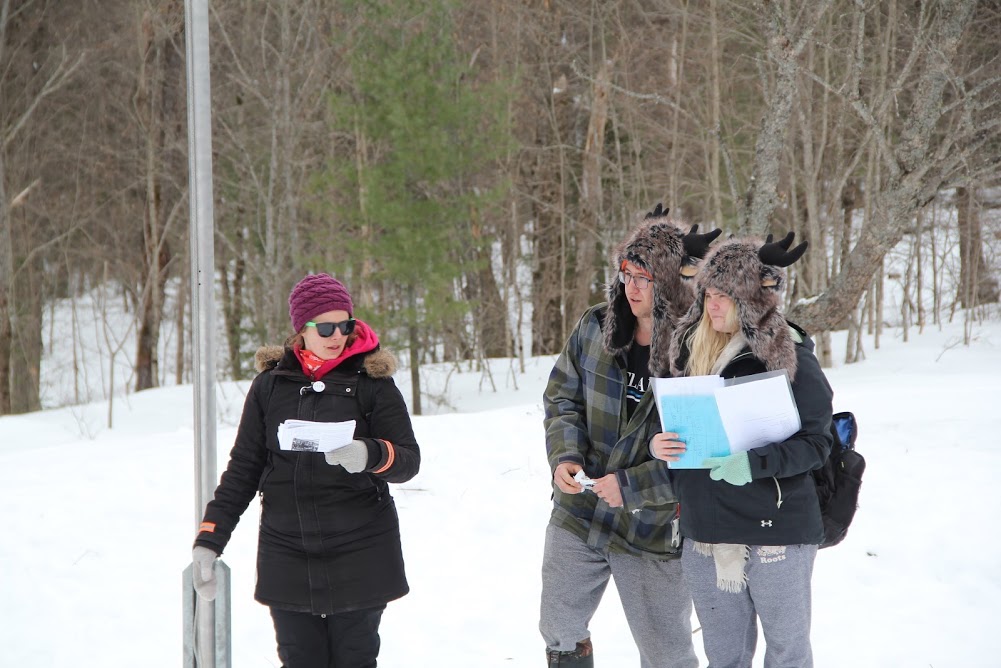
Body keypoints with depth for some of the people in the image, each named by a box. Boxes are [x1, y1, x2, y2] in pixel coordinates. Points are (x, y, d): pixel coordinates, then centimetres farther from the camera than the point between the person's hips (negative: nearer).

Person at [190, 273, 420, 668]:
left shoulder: (370, 381, 0)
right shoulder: (271, 384, 6)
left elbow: (409, 460, -3)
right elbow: (243, 468, 11)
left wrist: (370, 455, -25)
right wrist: (209, 540, 4)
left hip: (359, 557, -2)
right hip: (288, 559, 2)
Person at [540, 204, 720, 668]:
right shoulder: (594, 328, -4)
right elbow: (562, 398, 7)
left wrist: (633, 485, -23)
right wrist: (565, 455, -11)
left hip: (654, 531, -4)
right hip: (577, 515, 5)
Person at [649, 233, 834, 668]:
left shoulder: (789, 356, -9)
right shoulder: (686, 351, 7)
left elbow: (816, 443, -11)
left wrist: (755, 462, -26)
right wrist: (656, 444, -8)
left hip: (776, 530, -5)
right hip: (705, 534, 5)